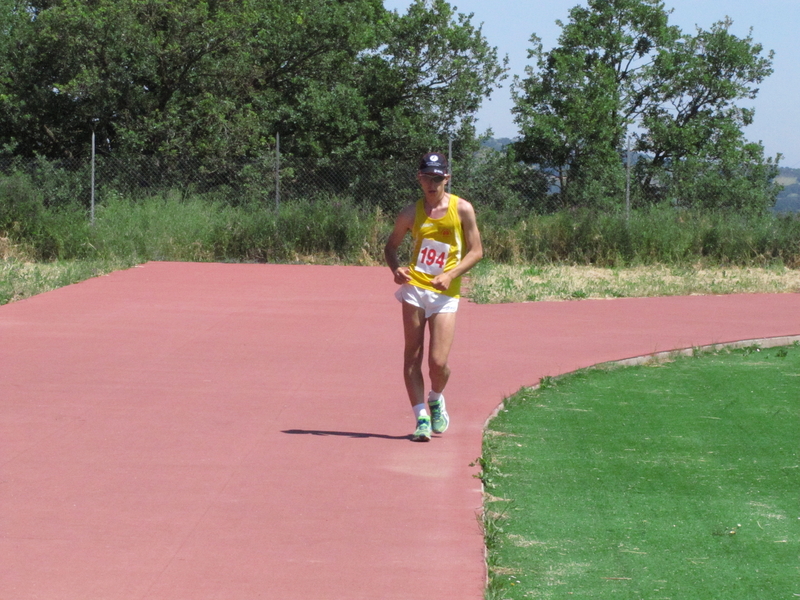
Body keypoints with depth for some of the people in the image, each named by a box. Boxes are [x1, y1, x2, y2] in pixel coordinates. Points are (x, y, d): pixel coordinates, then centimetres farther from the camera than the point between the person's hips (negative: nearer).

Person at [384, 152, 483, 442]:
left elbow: (476, 251, 2)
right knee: (412, 357, -4)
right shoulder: (411, 213, 5)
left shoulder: (462, 209, 0)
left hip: (445, 293, -1)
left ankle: (436, 399, 24)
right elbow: (391, 246, 16)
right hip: (415, 288, 2)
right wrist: (395, 269, -6)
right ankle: (421, 417, 6)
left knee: (438, 362, -8)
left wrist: (451, 275, -13)